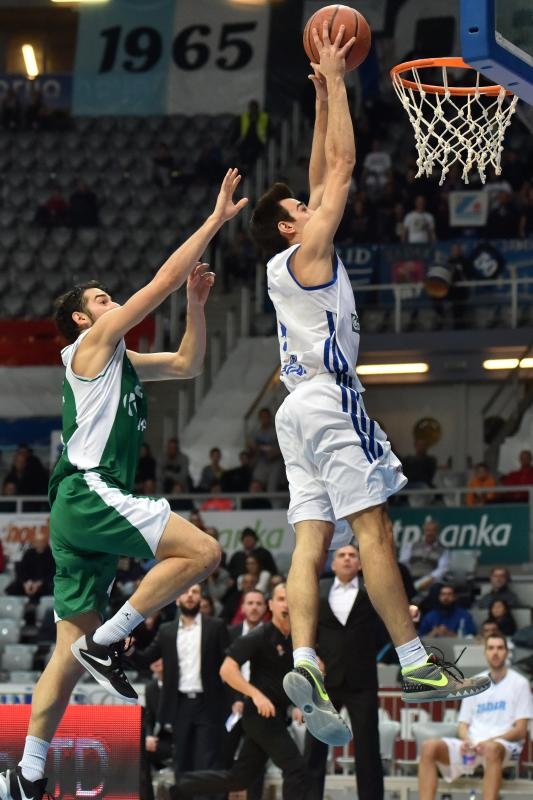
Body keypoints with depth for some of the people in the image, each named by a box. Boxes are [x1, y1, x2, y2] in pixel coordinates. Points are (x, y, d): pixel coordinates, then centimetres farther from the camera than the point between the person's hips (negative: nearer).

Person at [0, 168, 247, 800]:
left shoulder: (122, 362, 25)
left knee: (69, 649, 6)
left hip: (81, 510, 10)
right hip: (90, 492, -10)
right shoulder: (92, 343, 1)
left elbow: (187, 364, 32)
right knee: (201, 551, -19)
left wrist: (196, 303, 17)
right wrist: (215, 220, -2)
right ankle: (106, 642, -14)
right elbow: (162, 280, -5)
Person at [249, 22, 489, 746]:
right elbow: (344, 165, -5)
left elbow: (324, 177, 28)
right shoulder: (306, 251, -3)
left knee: (311, 541, -4)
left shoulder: (292, 263, 20)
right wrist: (336, 82, 1)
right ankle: (417, 666, -12)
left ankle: (304, 663, -19)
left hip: (301, 408, 9)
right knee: (373, 531, -10)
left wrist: (324, 97, 28)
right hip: (331, 398, -9)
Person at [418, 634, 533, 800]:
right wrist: (466, 740, -6)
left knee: (491, 748, -42)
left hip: (505, 746, -5)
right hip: (472, 746, 5)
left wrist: (489, 741, -16)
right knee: (429, 747, -20)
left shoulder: (519, 683, 6)